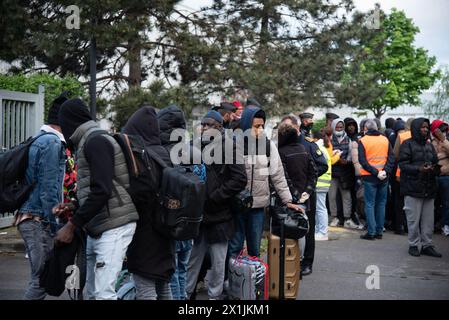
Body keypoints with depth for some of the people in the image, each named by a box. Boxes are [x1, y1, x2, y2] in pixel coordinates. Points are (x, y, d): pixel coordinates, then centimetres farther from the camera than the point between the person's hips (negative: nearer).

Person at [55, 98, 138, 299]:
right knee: (93, 292, 11)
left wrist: (71, 226, -17)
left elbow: (101, 191, -21)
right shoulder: (88, 142, 17)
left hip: (114, 227, -10)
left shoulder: (95, 141, -12)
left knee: (103, 293, -14)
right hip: (96, 228, 10)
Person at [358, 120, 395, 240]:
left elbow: (362, 161, -13)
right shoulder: (385, 140, 5)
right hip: (384, 178, 3)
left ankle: (371, 232, -1)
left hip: (369, 177, -3)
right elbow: (391, 157, -2)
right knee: (381, 204, 11)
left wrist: (375, 172, -14)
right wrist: (385, 171, -9)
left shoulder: (362, 141, -5)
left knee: (370, 204, 2)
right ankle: (379, 231, 15)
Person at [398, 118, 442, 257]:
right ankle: (413, 245, 11)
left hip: (429, 187, 6)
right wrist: (418, 169, -23)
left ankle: (427, 245, 17)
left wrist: (435, 169, -3)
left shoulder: (429, 145, 17)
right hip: (413, 187, -6)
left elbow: (436, 163, 20)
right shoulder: (407, 144, -3)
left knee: (428, 219, 8)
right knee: (414, 219, 0)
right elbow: (403, 165, -9)